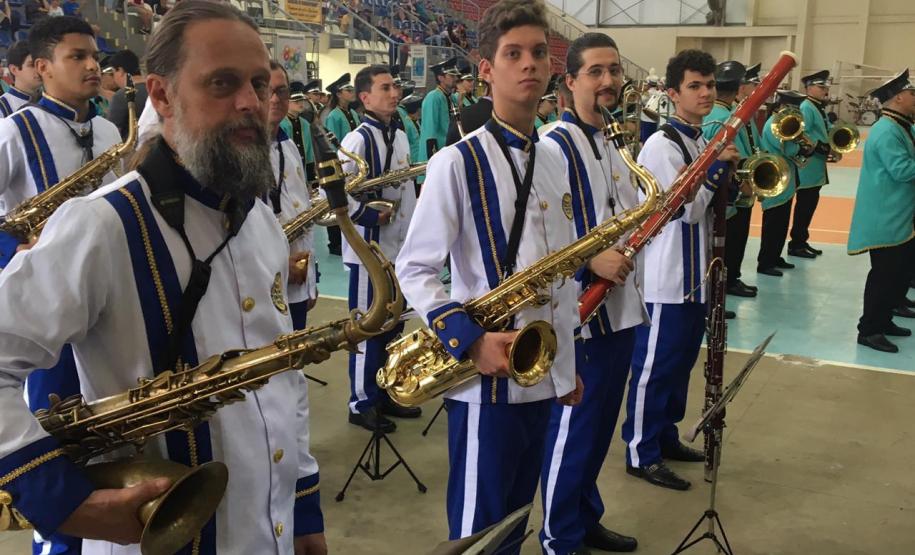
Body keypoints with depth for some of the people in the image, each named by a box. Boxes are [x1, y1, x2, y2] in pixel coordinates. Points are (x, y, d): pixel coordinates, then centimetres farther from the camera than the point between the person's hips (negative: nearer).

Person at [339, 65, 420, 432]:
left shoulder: (400, 136, 10)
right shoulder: (358, 139, -16)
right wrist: (372, 216, -19)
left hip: (399, 247, 8)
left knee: (393, 324, 16)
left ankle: (387, 395, 30)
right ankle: (362, 404, 15)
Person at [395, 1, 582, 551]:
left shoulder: (553, 160, 10)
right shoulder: (456, 162, -12)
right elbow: (414, 270, -12)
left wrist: (569, 361, 16)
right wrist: (468, 338, -25)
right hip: (488, 379, -6)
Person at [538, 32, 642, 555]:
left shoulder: (615, 143, 14)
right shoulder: (554, 146, -15)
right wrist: (589, 260, -30)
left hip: (621, 309, 9)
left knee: (602, 422, 19)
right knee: (573, 425, 4)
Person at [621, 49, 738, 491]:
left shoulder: (704, 141, 12)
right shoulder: (661, 145, -16)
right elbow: (687, 209, -21)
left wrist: (728, 180, 3)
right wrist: (717, 166, -18)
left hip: (696, 276, 9)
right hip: (667, 280, -9)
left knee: (681, 362, 19)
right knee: (655, 366, 0)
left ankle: (665, 436, 33)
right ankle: (642, 454, 12)